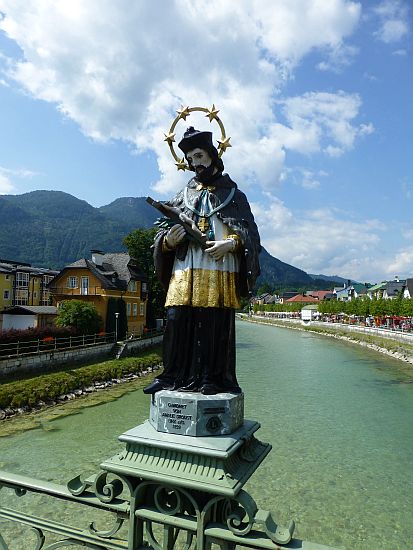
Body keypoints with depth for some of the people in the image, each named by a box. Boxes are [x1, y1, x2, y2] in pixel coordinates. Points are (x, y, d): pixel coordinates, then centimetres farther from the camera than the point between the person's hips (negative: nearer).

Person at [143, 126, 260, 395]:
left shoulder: (234, 195, 15)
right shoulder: (183, 197, 22)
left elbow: (251, 234, 7)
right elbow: (161, 234, 18)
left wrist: (231, 243, -13)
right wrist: (167, 240, -6)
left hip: (219, 273, -2)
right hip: (184, 272, 3)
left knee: (215, 327, -4)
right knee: (178, 324, -2)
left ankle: (211, 378, 6)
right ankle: (174, 376, 8)